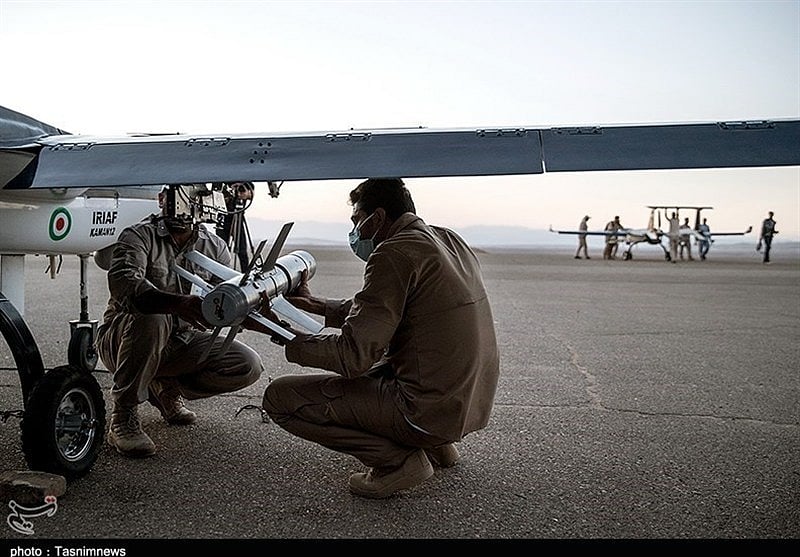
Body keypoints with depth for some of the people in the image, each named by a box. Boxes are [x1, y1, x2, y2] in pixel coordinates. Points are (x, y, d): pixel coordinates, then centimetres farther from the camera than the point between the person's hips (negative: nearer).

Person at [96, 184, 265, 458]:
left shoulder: (215, 247, 2)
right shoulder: (139, 236, -12)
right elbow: (123, 283, -33)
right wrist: (178, 303, -50)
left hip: (182, 341, 5)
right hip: (122, 339, -5)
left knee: (249, 366, -14)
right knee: (151, 317, -39)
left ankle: (166, 388, 11)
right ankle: (122, 419, -24)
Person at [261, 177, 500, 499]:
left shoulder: (394, 254, -16)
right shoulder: (450, 241, 12)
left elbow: (353, 356, -18)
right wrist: (317, 305, 22)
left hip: (429, 410, -9)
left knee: (279, 397, -5)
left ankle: (397, 459, -6)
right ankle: (437, 445, 18)